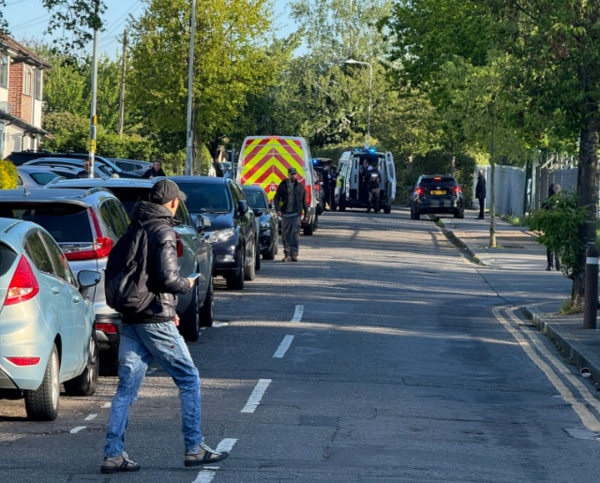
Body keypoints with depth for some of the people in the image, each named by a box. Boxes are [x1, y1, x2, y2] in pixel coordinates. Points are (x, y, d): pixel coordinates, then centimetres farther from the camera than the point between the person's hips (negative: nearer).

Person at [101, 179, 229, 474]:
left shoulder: (133, 229, 14)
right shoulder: (163, 232, -11)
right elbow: (167, 278, -22)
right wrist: (187, 284, 2)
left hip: (130, 320, 8)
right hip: (155, 321, -7)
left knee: (127, 387, 6)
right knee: (189, 380, 5)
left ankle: (113, 455, 2)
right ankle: (194, 448, 7)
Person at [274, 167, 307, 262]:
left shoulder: (300, 186, 6)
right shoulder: (282, 186, 5)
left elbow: (304, 201, 12)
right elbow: (276, 198, 5)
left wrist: (306, 214, 11)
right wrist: (278, 209, -10)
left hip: (296, 214, -1)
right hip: (285, 214, 1)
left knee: (295, 234, -11)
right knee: (285, 235, 5)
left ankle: (294, 254, -12)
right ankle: (287, 254, 14)